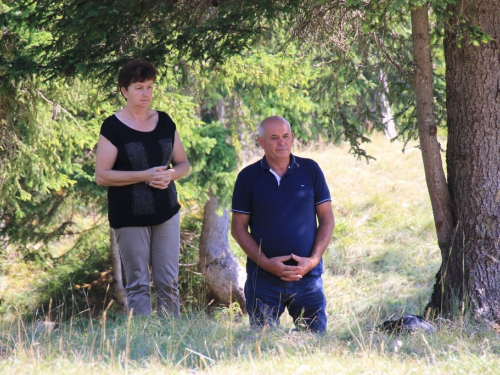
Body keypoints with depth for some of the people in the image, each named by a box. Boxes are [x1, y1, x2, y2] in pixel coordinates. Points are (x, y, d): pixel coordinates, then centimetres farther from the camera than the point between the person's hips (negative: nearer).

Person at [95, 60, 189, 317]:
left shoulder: (165, 122, 9)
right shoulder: (113, 127, -6)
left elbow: (183, 164, 15)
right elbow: (101, 176, -10)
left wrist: (170, 175, -9)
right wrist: (145, 175, -18)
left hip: (166, 213, 4)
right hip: (130, 216, -4)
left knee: (169, 283, 3)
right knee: (138, 284, -2)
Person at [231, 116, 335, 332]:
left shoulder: (310, 170, 5)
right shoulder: (249, 177, 3)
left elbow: (327, 219, 6)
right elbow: (238, 227, 3)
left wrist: (313, 260, -7)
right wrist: (264, 262, -10)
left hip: (308, 276, 1)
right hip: (263, 280, -1)